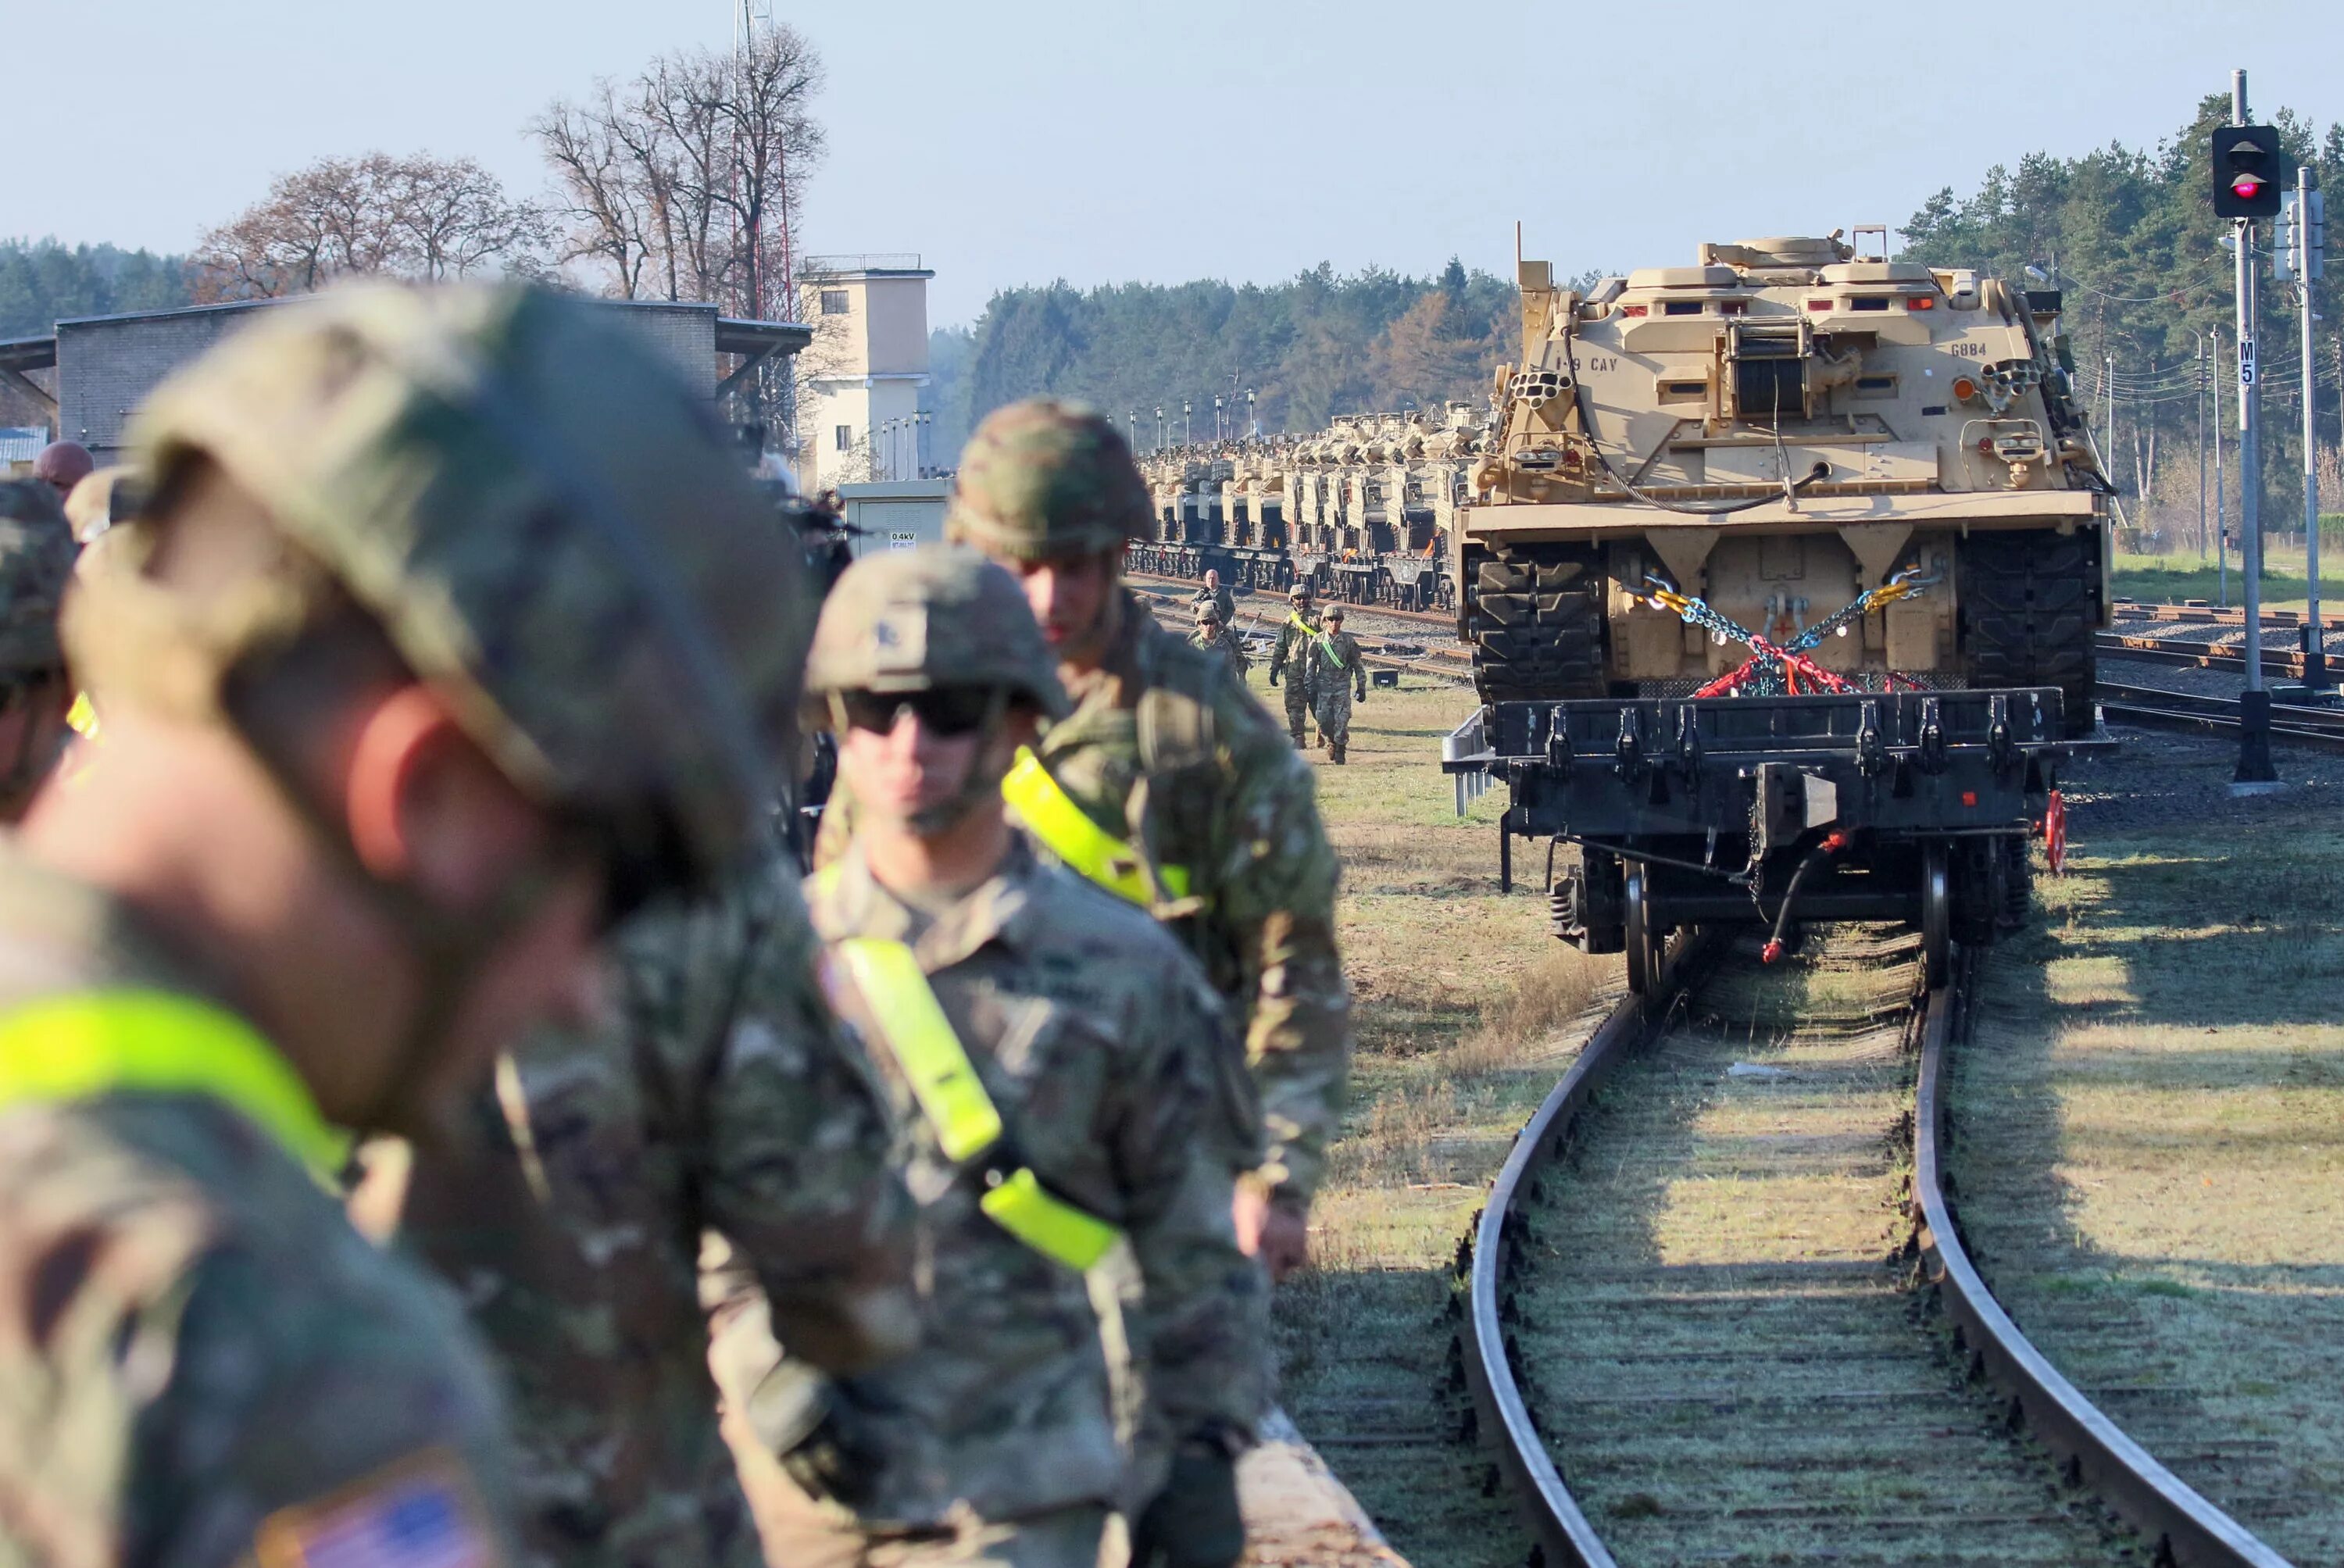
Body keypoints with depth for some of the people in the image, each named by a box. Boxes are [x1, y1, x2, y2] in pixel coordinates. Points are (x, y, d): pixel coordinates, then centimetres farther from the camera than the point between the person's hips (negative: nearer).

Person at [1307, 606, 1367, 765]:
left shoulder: (1349, 641, 4)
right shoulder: (1318, 640, 5)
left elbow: (1358, 666, 9)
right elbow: (1311, 665, 8)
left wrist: (1361, 688, 7)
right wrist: (1311, 687, 2)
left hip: (1343, 685, -1)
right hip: (1324, 685, 1)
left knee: (1342, 720, -8)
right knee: (1324, 719, -4)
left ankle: (1340, 750, 2)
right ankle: (1330, 742, 23)